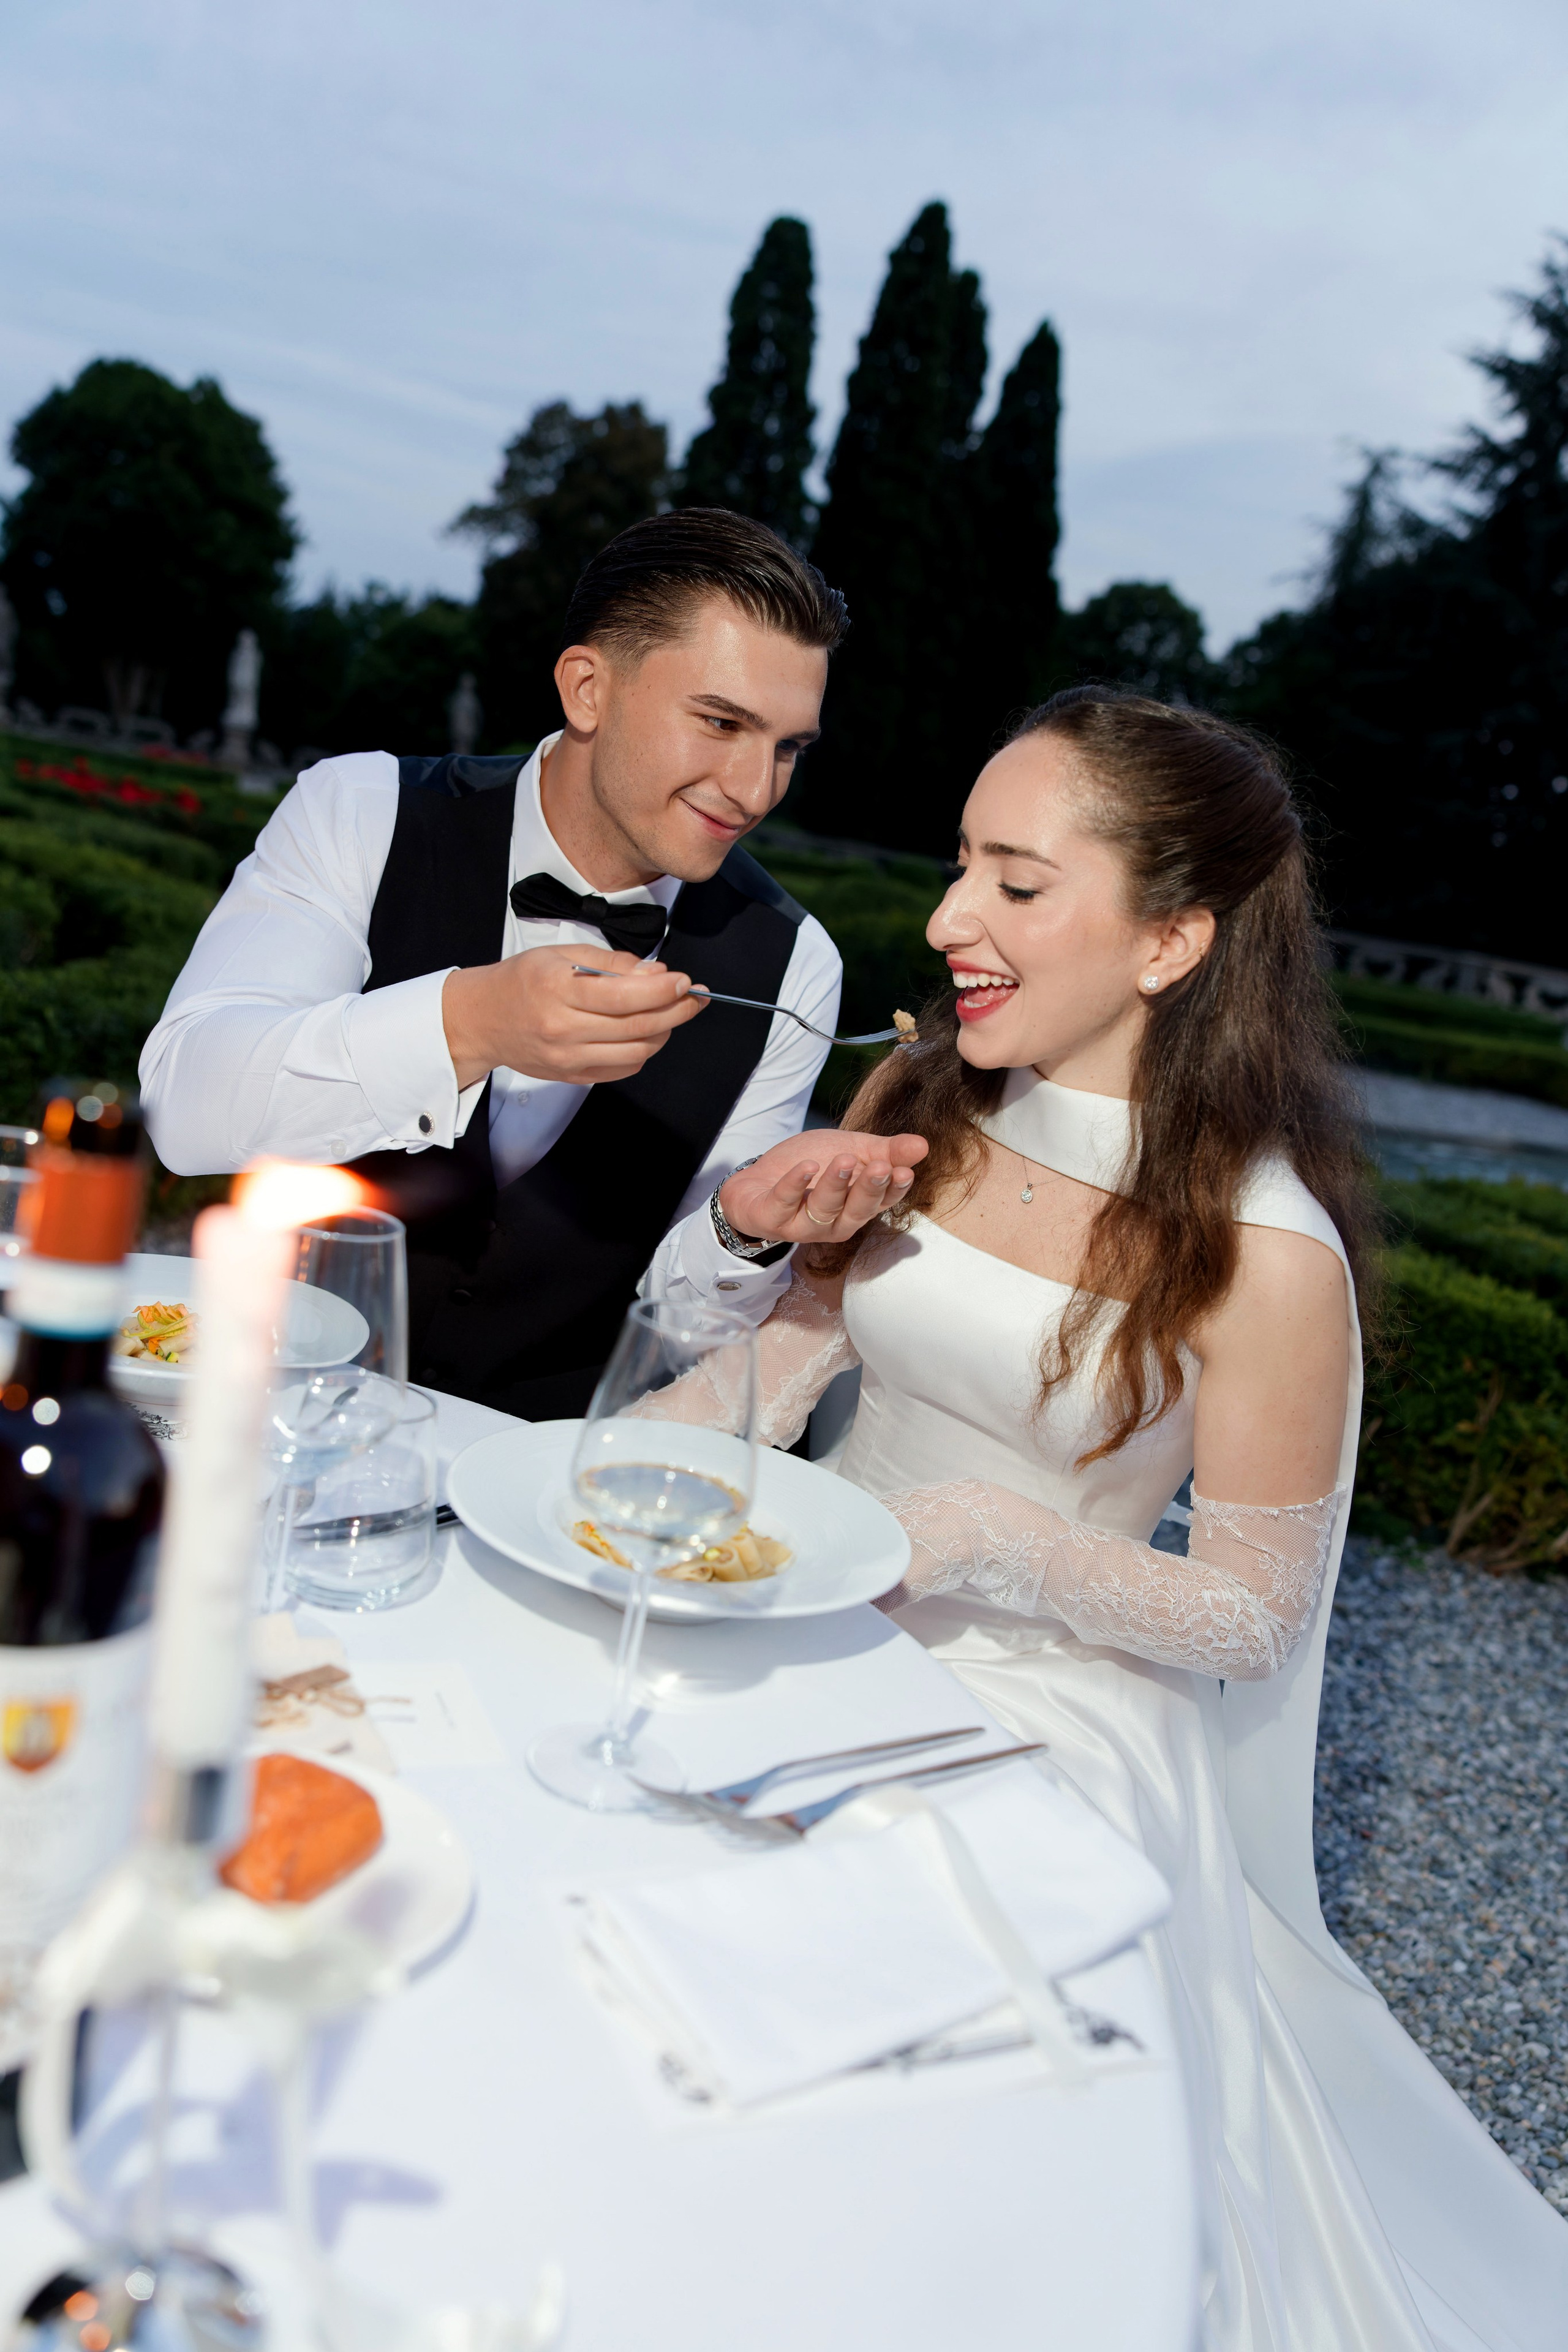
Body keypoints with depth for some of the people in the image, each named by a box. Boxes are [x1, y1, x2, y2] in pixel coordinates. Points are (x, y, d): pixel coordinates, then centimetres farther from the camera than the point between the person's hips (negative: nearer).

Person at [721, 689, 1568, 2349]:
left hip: (1043, 1727, -4)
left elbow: (1251, 1613, -12)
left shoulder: (1263, 1254, -20)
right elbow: (788, 1354, 2)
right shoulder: (912, 1103, -5)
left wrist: (995, 1539, -27)